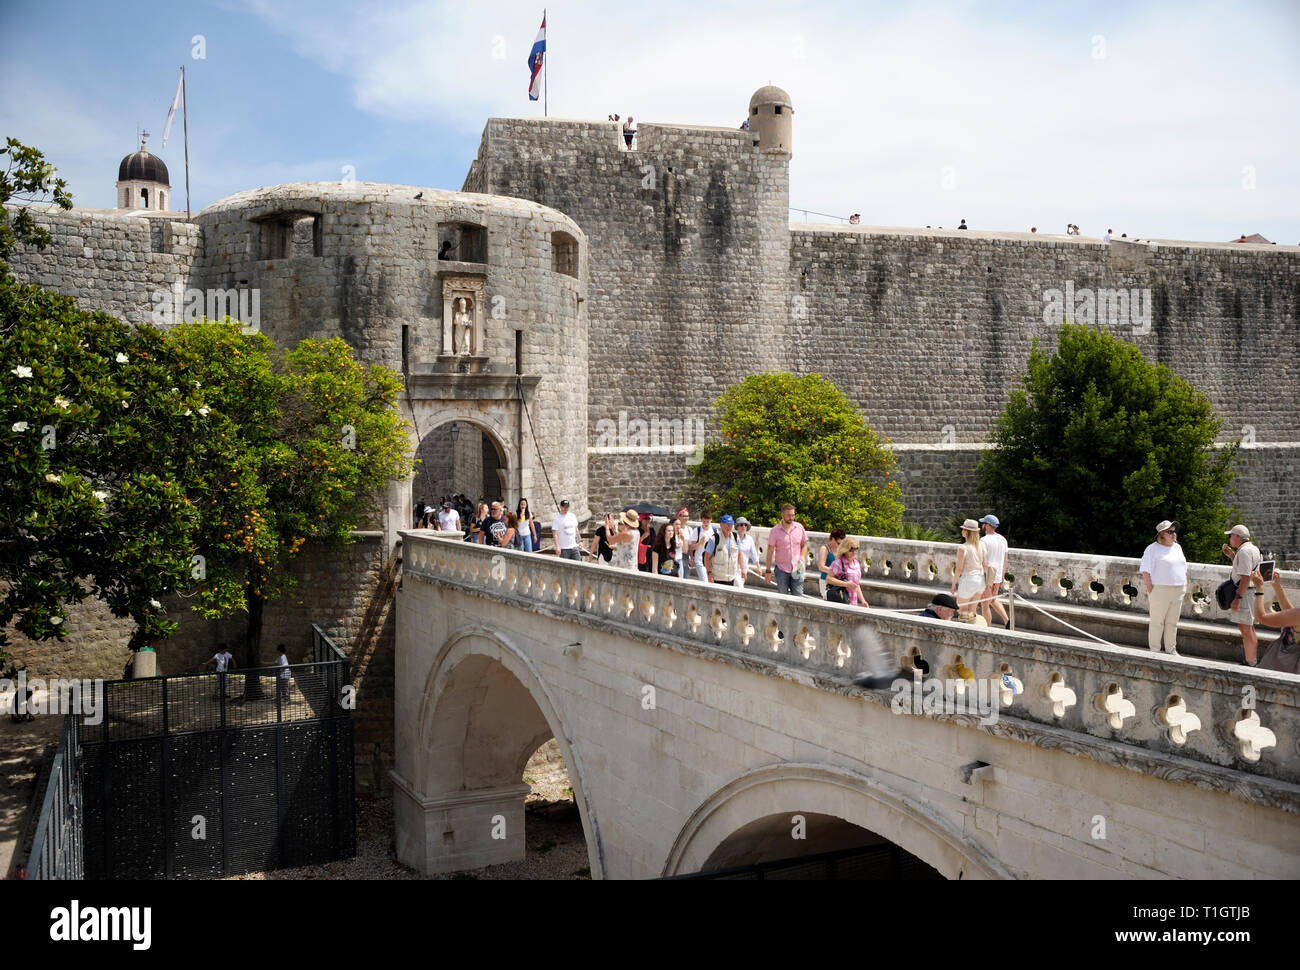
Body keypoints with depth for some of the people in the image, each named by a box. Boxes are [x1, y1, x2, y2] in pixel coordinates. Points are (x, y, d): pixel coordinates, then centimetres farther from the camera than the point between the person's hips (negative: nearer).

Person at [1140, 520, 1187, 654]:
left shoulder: (1177, 547, 15)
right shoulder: (1152, 549, -6)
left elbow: (1184, 568, 23)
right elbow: (1145, 571, -10)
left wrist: (1185, 586, 14)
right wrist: (1150, 590, -15)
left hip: (1178, 591, 6)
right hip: (1160, 591, -6)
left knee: (1172, 622, 10)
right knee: (1157, 622, -1)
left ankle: (1171, 650, 19)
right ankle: (1154, 650, 6)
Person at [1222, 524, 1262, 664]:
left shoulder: (1244, 551, -18)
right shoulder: (1253, 548, 15)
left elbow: (1246, 577, -25)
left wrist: (1237, 598, -25)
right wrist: (1231, 555, 19)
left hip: (1245, 593, -11)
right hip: (1253, 593, 11)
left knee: (1246, 629, -7)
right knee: (1250, 629, 19)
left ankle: (1250, 663, -4)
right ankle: (1254, 660, 27)